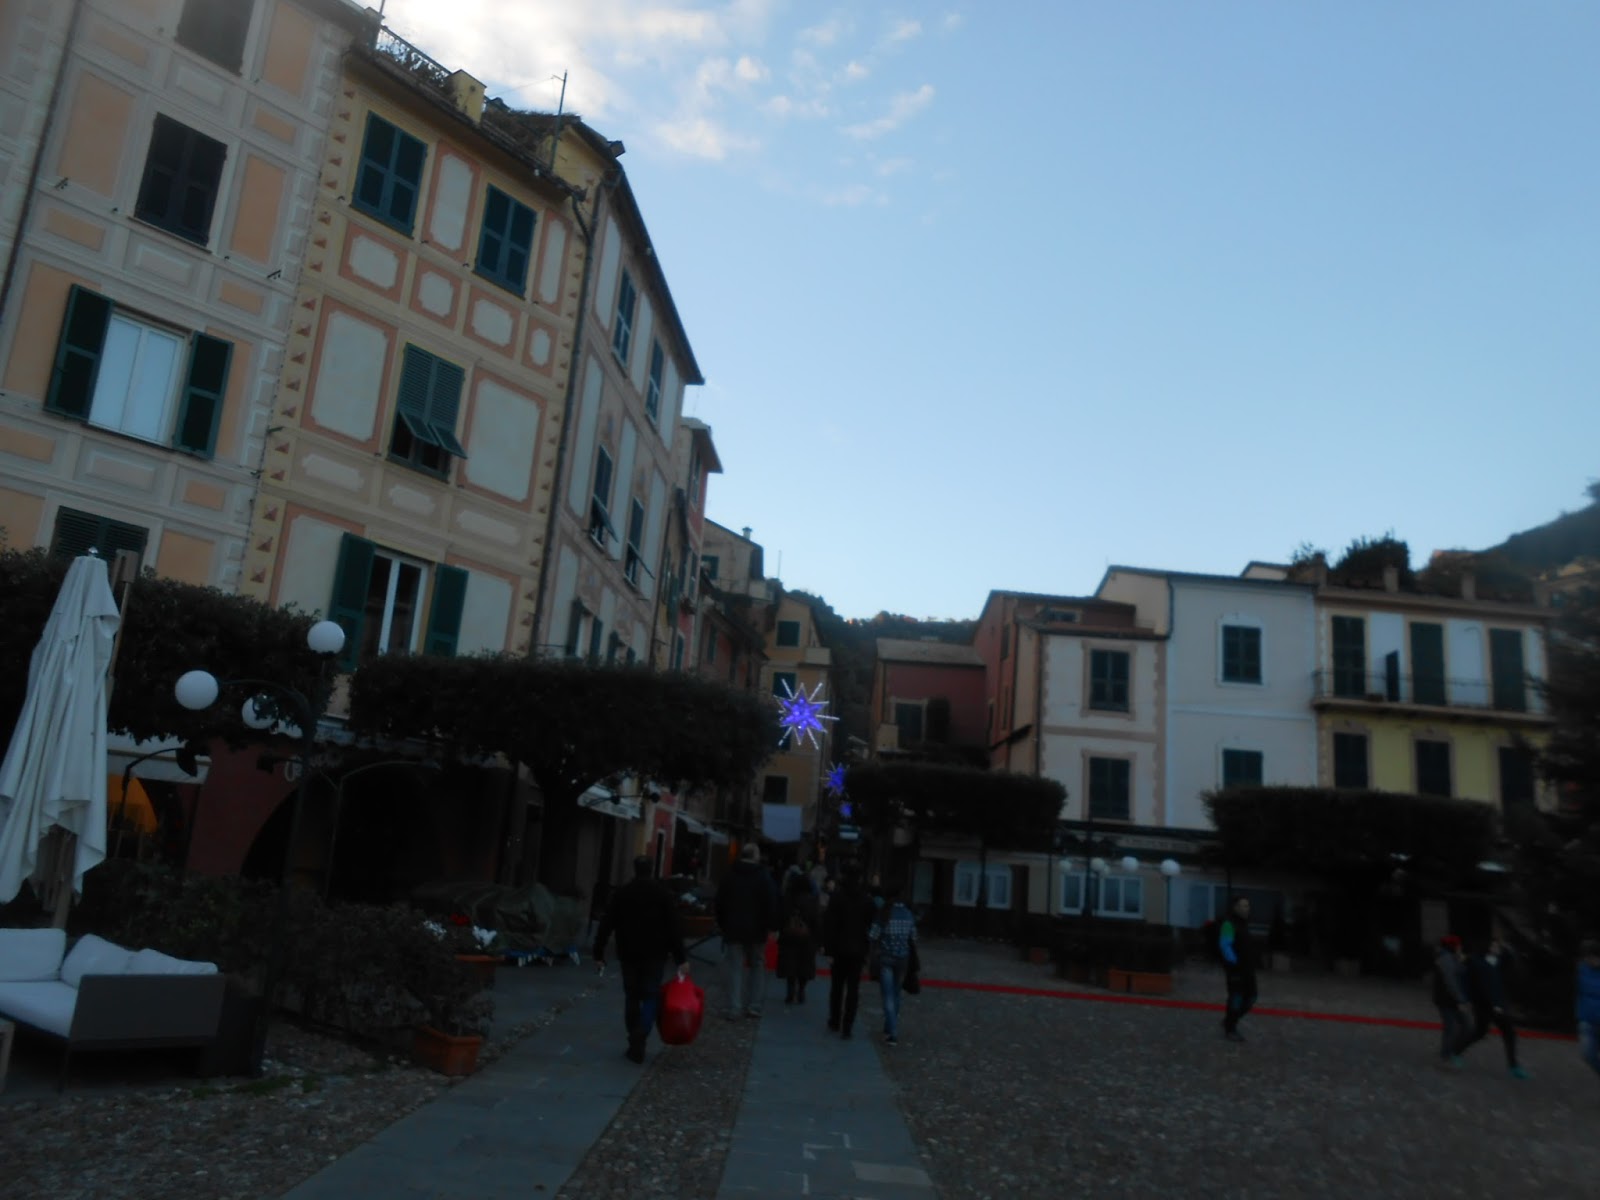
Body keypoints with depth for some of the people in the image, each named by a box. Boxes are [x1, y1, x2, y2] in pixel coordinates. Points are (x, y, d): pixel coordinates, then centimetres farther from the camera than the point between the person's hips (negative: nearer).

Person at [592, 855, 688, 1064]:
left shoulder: (621, 893, 2)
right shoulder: (663, 893, -2)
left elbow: (606, 925, -1)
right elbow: (674, 928, -6)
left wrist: (599, 953, 4)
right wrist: (681, 959, -7)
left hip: (629, 954, 2)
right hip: (655, 955, -1)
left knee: (632, 998, 13)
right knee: (650, 998, 2)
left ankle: (634, 1043, 13)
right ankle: (639, 1041, -17)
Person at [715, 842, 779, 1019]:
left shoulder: (730, 875, 6)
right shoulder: (764, 877, -6)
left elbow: (720, 903, 11)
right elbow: (772, 904, -10)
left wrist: (722, 925, 18)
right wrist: (773, 926, -2)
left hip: (733, 929, 2)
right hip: (756, 930, -2)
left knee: (735, 968, 3)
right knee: (757, 967, 11)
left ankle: (734, 1008, -4)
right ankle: (753, 1006, 6)